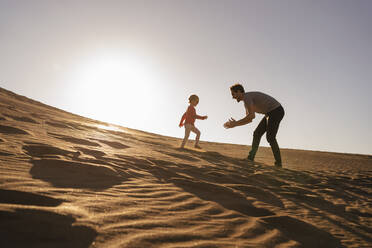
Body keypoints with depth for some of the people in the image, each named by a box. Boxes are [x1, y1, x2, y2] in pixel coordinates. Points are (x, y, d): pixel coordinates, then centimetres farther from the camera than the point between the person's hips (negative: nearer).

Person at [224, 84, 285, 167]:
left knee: (270, 137, -14)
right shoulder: (247, 102, 14)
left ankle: (278, 162, -5)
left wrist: (235, 123, -27)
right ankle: (250, 158, 11)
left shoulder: (246, 97, -19)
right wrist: (235, 123, 4)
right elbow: (249, 119, 17)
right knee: (257, 134, 7)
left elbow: (252, 116, -33)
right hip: (271, 113, 10)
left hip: (276, 111, -10)